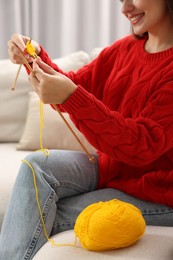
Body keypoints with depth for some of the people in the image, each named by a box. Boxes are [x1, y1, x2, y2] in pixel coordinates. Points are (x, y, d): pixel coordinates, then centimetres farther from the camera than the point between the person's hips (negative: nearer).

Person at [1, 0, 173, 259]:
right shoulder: (124, 48, 4)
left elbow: (142, 146, -26)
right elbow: (75, 85, 11)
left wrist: (72, 97, -34)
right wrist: (37, 59, -9)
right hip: (109, 167, 7)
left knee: (43, 220, -17)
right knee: (37, 165, -18)